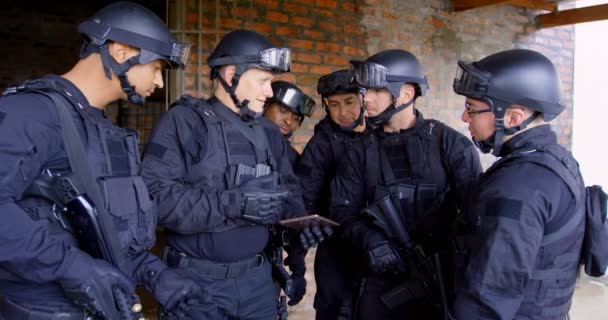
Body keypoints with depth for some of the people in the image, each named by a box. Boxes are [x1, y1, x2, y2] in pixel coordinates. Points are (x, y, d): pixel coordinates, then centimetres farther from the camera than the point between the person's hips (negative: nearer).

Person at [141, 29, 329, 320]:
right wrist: (231, 204, -26)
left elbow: (289, 190, 14)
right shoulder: (184, 121, -11)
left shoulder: (268, 132, 8)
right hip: (196, 282, -5)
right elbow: (154, 196, -22)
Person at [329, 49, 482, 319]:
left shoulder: (450, 143, -8)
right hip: (383, 279, 3)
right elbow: (344, 209, 1)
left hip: (442, 276, -2)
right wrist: (368, 240, -16)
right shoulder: (363, 152, 2)